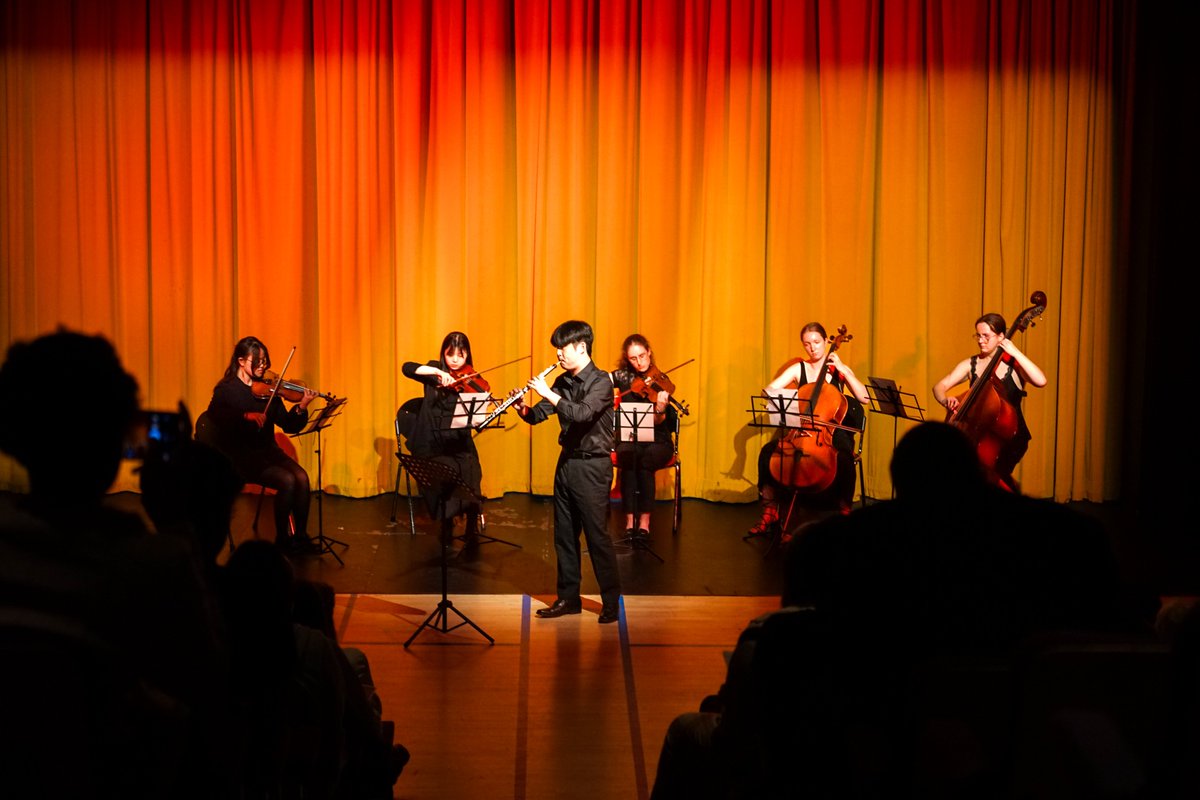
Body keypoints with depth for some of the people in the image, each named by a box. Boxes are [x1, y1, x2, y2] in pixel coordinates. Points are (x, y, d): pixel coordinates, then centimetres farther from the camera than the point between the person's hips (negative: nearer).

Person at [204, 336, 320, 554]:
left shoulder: (266, 389, 9)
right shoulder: (226, 389, -3)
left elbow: (288, 426, 5)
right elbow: (214, 415, -25)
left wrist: (301, 408, -14)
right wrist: (246, 416, -37)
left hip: (267, 451, 5)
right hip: (239, 455, -5)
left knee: (301, 477, -22)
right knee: (287, 480, -25)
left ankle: (300, 536, -11)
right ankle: (282, 539, -9)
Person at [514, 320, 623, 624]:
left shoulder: (601, 382, -12)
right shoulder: (563, 382, 9)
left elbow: (582, 414, -29)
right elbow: (537, 416, 10)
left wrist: (548, 393, -27)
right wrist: (522, 408, -11)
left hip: (592, 466, -7)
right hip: (566, 462, 7)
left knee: (596, 535, -4)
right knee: (564, 534, 11)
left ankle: (612, 602, 7)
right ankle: (568, 598, 21)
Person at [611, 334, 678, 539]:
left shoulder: (660, 381, -4)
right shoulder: (623, 377, 5)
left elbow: (666, 424, -12)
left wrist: (661, 410, -35)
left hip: (657, 442, -1)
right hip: (629, 439, 1)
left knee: (645, 462, -34)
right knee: (628, 459, -32)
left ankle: (644, 520, -24)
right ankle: (630, 519, -26)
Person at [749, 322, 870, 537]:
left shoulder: (839, 370, 4)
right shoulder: (798, 369, 6)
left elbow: (865, 398, -9)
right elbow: (769, 389, -5)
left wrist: (843, 369, -13)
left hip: (832, 432, -2)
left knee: (844, 460, -36)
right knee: (768, 451, -25)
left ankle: (845, 513, -17)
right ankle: (769, 514, -14)